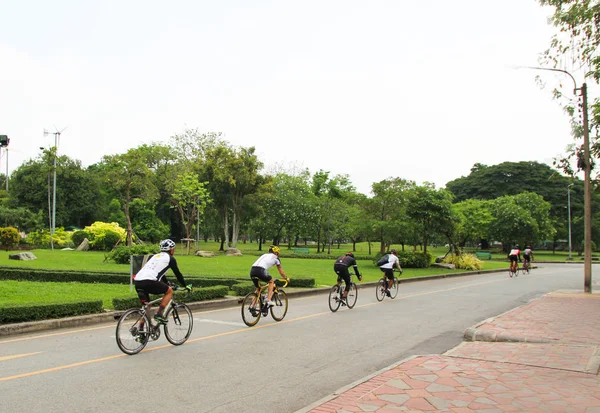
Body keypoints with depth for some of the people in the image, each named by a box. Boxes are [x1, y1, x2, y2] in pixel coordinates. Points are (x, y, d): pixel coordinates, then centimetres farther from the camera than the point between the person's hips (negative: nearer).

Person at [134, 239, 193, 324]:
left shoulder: (156, 256, 31)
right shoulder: (170, 258, 9)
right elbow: (177, 273, 13)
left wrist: (168, 284, 51)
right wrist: (186, 286, 25)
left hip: (137, 282, 8)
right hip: (148, 282, -8)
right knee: (169, 291, 12)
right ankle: (159, 314, 3)